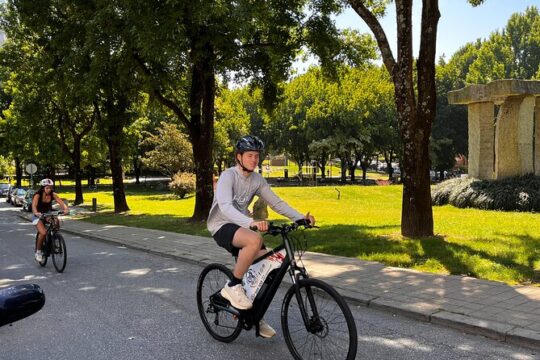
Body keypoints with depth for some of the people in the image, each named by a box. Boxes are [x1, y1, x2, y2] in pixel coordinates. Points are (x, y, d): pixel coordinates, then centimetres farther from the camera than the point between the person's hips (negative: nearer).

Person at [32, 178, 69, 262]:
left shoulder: (52, 194, -10)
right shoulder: (38, 195, -19)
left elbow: (61, 202, -21)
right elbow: (34, 205, -34)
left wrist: (66, 209, -41)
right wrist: (36, 213, -56)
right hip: (38, 216, -4)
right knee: (43, 233, -26)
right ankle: (38, 251, -3)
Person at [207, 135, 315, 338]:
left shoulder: (258, 180, 2)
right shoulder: (228, 176, -19)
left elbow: (276, 203, 1)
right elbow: (225, 207, -34)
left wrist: (300, 217, -15)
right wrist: (251, 223, -51)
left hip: (241, 226, 7)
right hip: (221, 226, -7)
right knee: (255, 240, -36)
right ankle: (233, 287, -17)